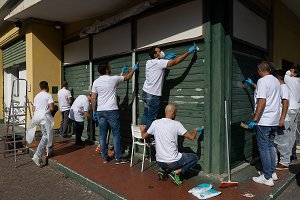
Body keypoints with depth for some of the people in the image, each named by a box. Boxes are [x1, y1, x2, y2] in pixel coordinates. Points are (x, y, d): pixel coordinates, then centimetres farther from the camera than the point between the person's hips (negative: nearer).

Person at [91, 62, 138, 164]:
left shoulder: (96, 82, 4)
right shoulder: (114, 79, -5)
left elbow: (93, 98, 3)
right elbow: (127, 77, 10)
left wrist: (94, 111, 13)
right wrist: (134, 69, 27)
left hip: (100, 111, 4)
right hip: (112, 110, -4)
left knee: (102, 134, 10)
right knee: (116, 134, 3)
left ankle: (104, 157, 18)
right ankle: (118, 158, 7)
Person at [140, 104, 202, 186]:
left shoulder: (155, 123, -2)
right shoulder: (176, 124, -13)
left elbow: (144, 136, 11)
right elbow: (192, 137, -8)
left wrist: (142, 130, 34)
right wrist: (196, 129, 13)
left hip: (159, 162, 5)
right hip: (173, 163, -5)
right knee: (194, 157, 16)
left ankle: (162, 169, 12)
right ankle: (176, 172, 0)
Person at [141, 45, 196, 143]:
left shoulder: (148, 62, 7)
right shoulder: (159, 62, -16)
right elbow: (176, 61, -16)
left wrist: (166, 58, 25)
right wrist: (189, 51, -9)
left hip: (145, 92, 8)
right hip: (153, 95, -8)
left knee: (145, 114, 18)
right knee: (151, 118, 2)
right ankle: (148, 138, 13)